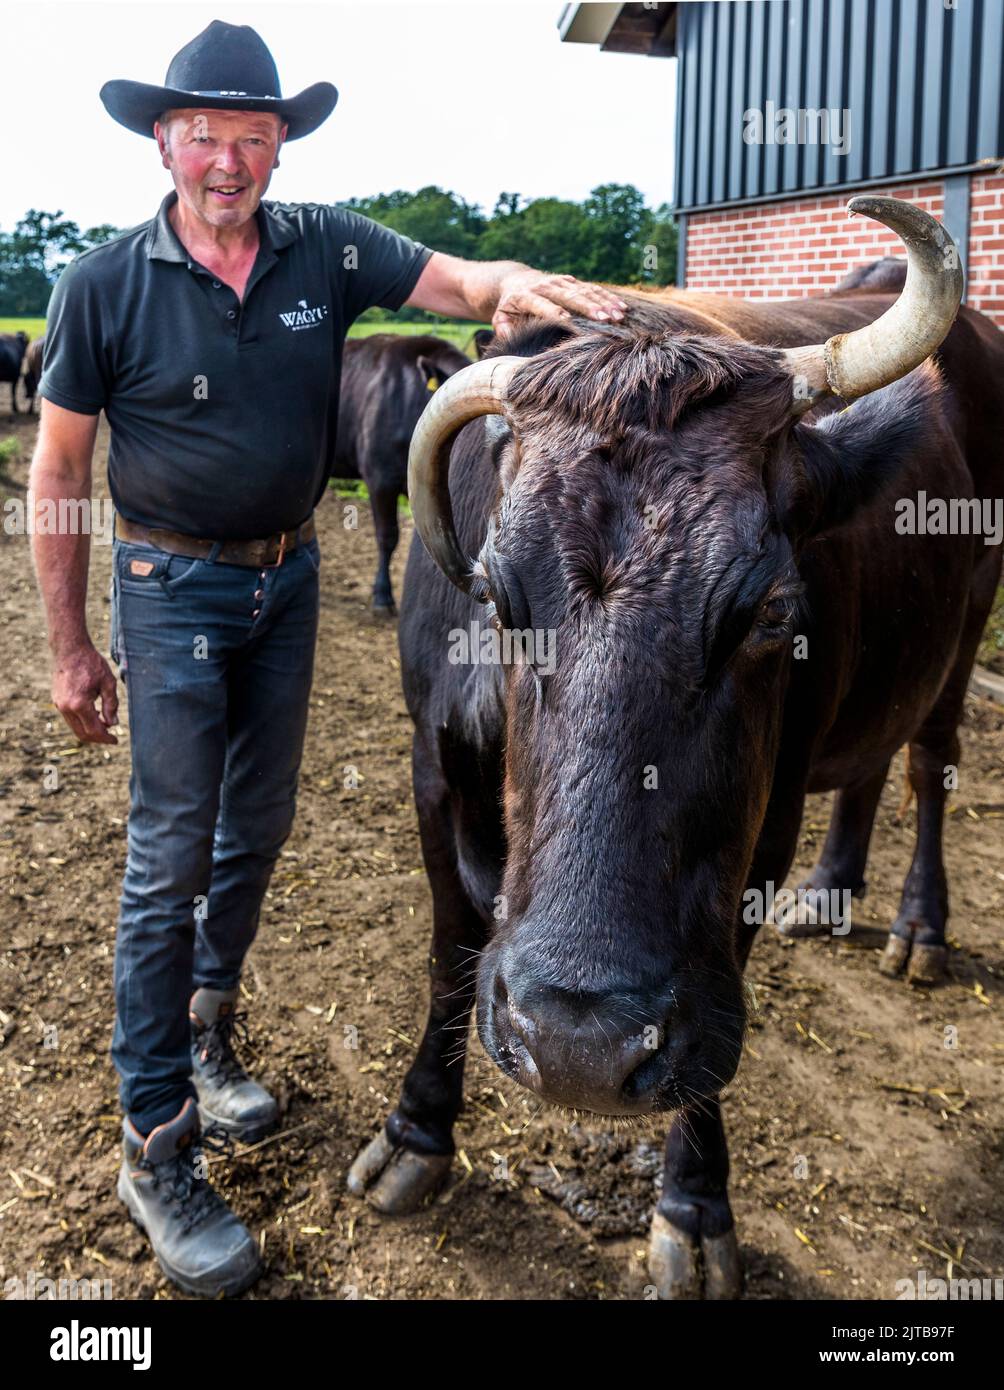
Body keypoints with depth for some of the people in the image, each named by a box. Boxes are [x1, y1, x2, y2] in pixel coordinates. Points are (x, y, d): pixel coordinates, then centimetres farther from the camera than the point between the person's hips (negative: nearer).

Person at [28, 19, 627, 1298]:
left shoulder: (327, 250, -2)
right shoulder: (105, 284, -10)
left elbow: (455, 281, -10)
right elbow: (57, 471, -6)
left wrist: (520, 285, -36)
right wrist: (70, 649, -6)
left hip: (287, 577, 4)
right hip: (172, 585, -4)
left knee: (256, 829, 15)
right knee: (171, 853, -3)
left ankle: (207, 1034, 39)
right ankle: (157, 1145, 9)